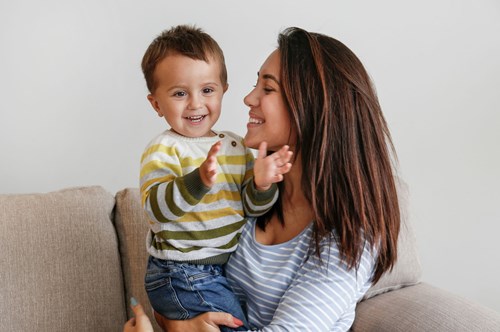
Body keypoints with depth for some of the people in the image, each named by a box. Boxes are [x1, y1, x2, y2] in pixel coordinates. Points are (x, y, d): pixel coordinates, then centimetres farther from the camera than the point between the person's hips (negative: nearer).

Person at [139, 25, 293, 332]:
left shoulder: (236, 146, 5)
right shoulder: (163, 149, -14)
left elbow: (250, 207, 4)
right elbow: (156, 208, -28)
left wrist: (261, 185, -17)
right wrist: (199, 180, -44)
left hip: (227, 267, 7)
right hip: (183, 276, -7)